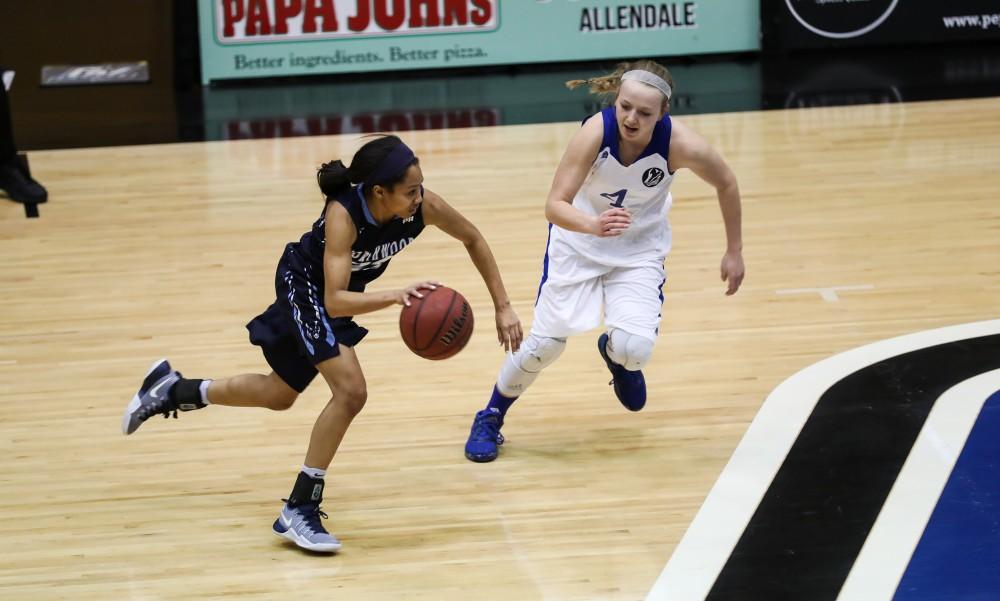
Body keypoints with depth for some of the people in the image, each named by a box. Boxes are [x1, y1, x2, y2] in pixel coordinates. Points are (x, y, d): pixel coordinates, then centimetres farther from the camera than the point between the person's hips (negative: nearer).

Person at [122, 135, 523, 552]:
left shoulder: (423, 205, -27)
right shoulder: (343, 214, -39)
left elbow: (473, 239, -7)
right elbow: (335, 301, -44)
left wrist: (503, 307, -9)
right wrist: (395, 295, -57)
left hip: (335, 292, 7)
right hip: (305, 285, -7)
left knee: (280, 395, 21)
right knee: (351, 390, -22)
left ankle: (172, 391, 39)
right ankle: (298, 512, -11)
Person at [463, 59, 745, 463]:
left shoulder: (680, 144, -28)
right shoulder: (595, 133, -32)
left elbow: (726, 184, -8)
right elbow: (555, 206, -34)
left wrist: (734, 252, -1)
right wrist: (594, 225, -54)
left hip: (640, 250, 1)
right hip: (579, 242, -1)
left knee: (634, 348, -16)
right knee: (546, 341, -4)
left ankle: (616, 357, 25)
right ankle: (490, 419, 22)